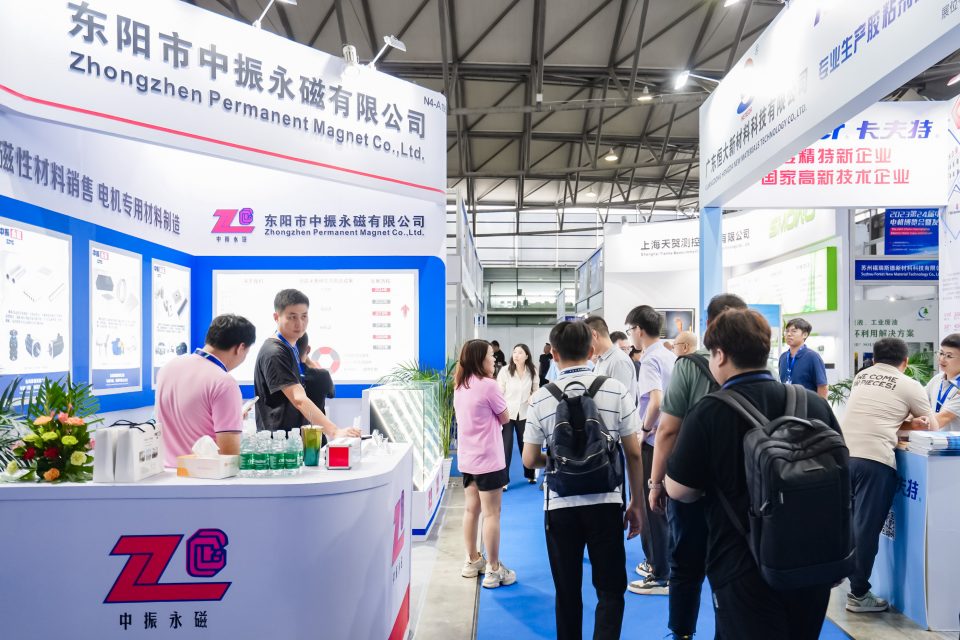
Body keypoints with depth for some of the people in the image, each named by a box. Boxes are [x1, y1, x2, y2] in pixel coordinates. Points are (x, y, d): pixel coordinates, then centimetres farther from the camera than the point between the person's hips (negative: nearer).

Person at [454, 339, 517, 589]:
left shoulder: (460, 386, 6)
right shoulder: (488, 385, -17)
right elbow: (505, 418, -6)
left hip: (467, 458, 8)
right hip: (488, 459, -8)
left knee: (471, 510, 17)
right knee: (492, 514, 0)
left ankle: (472, 561, 28)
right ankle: (493, 570, 7)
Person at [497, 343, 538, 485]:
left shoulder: (532, 372, -4)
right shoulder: (505, 371, -13)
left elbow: (536, 391, 8)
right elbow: (499, 393, -9)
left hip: (524, 414, 3)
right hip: (507, 413, -3)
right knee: (506, 446, -1)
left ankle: (529, 474, 34)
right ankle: (503, 479, 9)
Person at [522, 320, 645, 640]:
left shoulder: (541, 398, -5)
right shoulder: (616, 391, -5)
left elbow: (530, 460, -1)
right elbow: (634, 453, -2)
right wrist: (636, 504, 8)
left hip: (560, 505, 1)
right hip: (606, 503, 0)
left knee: (568, 593, 15)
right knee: (610, 590, 12)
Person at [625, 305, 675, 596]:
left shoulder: (650, 361, -18)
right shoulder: (670, 356, 9)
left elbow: (656, 401, -31)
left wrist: (644, 430, -16)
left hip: (654, 442, -9)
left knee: (653, 509, 0)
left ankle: (661, 577, 8)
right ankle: (659, 563, 31)